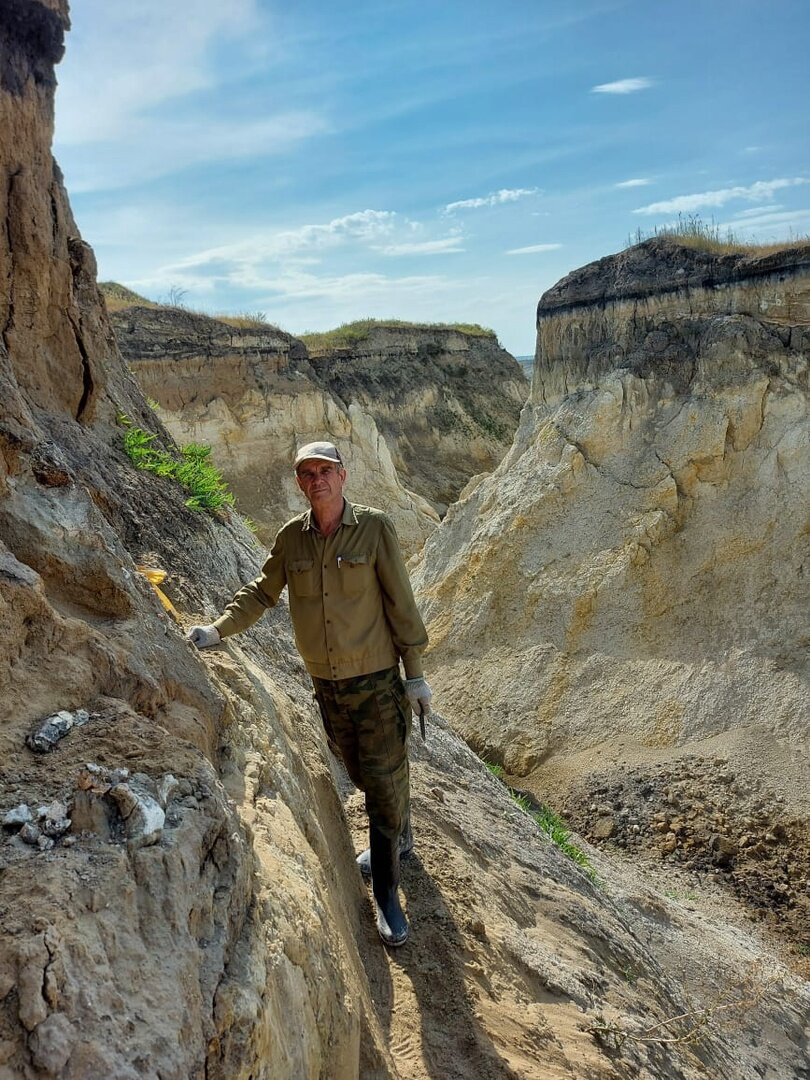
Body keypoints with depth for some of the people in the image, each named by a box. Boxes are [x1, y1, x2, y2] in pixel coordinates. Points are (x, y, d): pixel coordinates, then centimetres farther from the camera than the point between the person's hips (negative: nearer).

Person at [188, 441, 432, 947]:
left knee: (385, 779, 2)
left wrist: (415, 673, -8)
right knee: (361, 771, 20)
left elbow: (400, 603, -10)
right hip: (325, 682, 4)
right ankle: (399, 838, 48)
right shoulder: (291, 537, -3)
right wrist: (218, 630, -2)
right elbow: (261, 593, 10)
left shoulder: (375, 527, -13)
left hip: (376, 678, -4)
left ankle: (387, 894, 20)